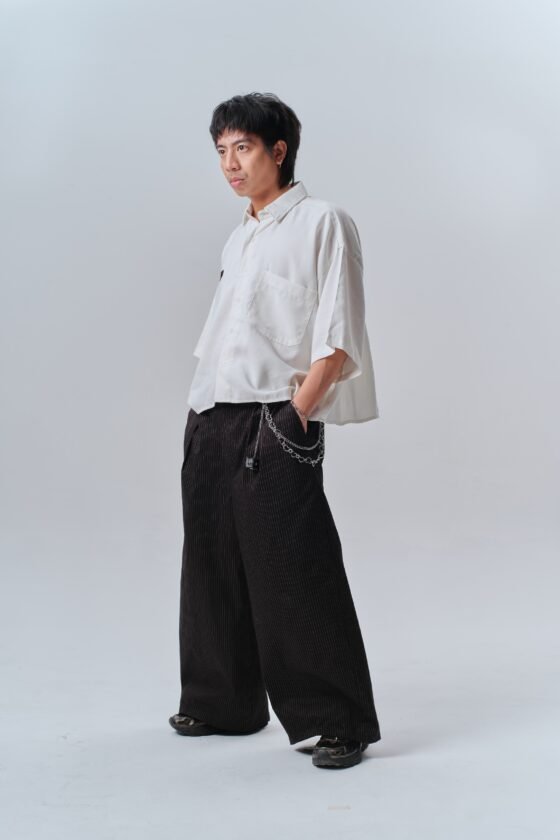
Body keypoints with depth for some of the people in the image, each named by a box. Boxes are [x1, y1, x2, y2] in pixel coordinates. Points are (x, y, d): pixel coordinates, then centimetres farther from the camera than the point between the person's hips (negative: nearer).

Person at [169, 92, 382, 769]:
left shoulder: (321, 223, -3)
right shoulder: (240, 237, 20)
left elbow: (337, 339, -10)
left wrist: (295, 414, -17)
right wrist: (201, 417, 14)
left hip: (274, 420, -8)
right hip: (210, 423, 8)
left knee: (294, 575, -8)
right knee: (214, 571, 13)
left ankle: (339, 723, 1)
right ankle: (221, 704, 27)